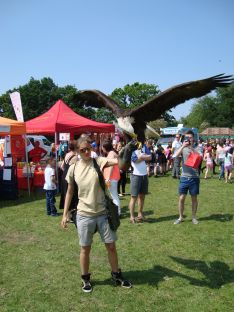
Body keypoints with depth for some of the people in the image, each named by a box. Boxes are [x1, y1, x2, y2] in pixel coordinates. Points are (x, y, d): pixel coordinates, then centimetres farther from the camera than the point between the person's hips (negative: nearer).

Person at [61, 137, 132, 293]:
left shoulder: (98, 161, -7)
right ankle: (86, 279, 36)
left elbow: (118, 161, -26)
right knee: (85, 248, 14)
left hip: (102, 213, 0)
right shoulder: (73, 168, -3)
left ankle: (117, 275, 36)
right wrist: (65, 214, 6)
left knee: (111, 246, 13)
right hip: (84, 215, 0)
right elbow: (69, 193, 6)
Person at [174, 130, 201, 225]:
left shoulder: (197, 149, 1)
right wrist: (183, 146, -23)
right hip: (184, 177, 0)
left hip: (194, 177, 0)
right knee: (181, 198, 5)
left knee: (194, 198, 11)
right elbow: (176, 155, -17)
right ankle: (180, 217, 19)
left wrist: (191, 147, -20)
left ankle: (194, 217, 26)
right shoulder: (182, 148, 2)